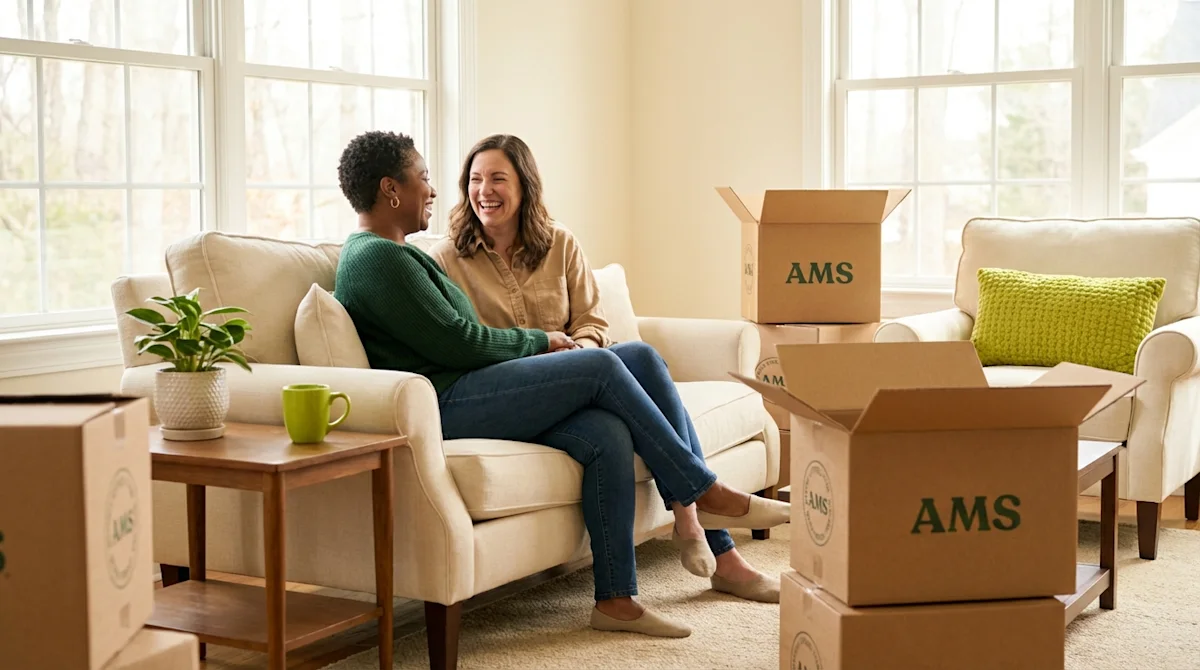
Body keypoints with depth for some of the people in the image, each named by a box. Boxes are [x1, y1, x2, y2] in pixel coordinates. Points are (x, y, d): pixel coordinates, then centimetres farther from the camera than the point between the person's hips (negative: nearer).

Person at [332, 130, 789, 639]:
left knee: (606, 431, -10)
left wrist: (536, 349, 7)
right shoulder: (377, 257, -8)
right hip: (442, 406, -10)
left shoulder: (395, 254, 27)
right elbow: (455, 342, -13)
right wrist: (540, 342, 1)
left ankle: (616, 598, -10)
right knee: (602, 367, -15)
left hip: (460, 399, 10)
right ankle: (705, 493, -3)